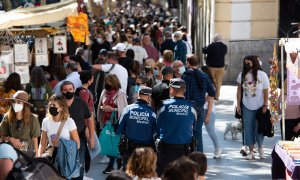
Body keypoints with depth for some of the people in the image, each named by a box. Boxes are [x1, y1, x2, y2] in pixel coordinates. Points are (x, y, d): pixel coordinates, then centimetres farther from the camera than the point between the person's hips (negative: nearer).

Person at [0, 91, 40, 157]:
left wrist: (36, 156, -1)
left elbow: (34, 139, 0)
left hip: (28, 153, -1)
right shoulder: (7, 118, 0)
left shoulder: (32, 119, -5)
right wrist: (11, 139, -14)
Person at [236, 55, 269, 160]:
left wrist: (265, 106, -10)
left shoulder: (262, 75, -9)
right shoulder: (242, 75, -1)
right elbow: (239, 90, 6)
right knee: (248, 129, 2)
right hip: (247, 107, 3)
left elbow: (266, 91, -6)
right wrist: (238, 105, 3)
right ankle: (251, 151, 10)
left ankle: (260, 148, 28)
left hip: (259, 107, -2)